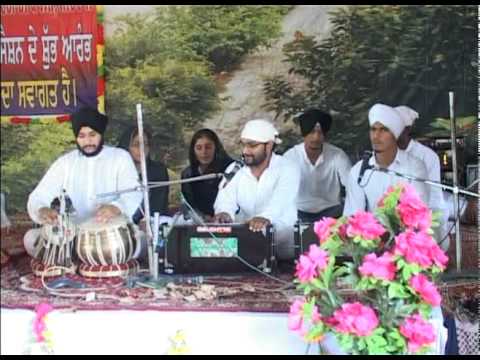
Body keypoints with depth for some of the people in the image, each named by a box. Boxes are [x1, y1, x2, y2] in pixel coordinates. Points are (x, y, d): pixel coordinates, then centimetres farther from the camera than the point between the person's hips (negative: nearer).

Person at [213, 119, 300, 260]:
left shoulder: (287, 169, -8)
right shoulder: (234, 169, 5)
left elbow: (282, 201, -28)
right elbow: (226, 199, -12)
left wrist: (266, 217, -51)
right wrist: (224, 213, -38)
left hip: (281, 233, -3)